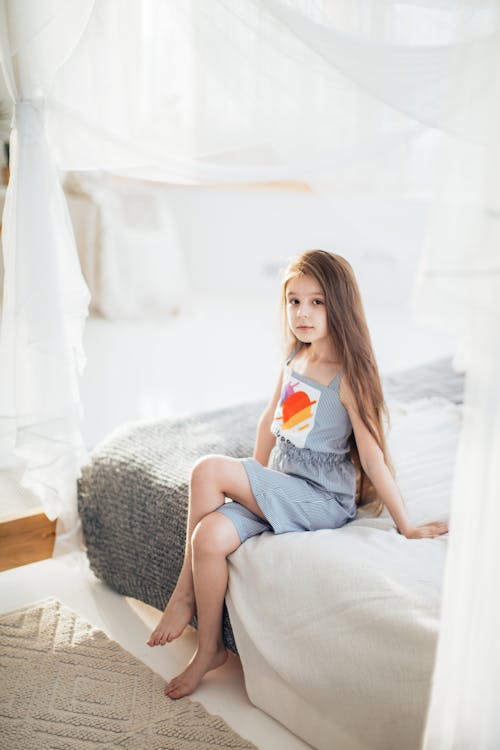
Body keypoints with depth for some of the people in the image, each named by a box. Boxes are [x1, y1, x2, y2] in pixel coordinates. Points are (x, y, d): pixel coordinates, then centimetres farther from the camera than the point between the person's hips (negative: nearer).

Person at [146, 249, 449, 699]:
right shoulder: (294, 359, 7)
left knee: (209, 471, -23)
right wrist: (253, 487, 20)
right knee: (210, 535, -21)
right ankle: (209, 649, -1)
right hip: (278, 491, 6)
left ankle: (185, 592, -3)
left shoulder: (348, 378, -14)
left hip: (321, 501, -6)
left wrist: (407, 527, -9)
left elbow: (374, 458, -13)